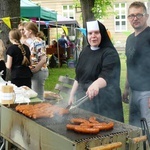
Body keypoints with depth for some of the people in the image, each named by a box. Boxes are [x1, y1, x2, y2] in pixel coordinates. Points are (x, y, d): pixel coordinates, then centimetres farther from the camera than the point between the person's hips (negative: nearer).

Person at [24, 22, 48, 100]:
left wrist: (34, 70, -16)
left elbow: (43, 60, -23)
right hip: (36, 72, 9)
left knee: (38, 97, -1)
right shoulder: (33, 42, 11)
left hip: (39, 72, -9)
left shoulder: (38, 42, -17)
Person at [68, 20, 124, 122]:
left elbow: (107, 76, -30)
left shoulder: (110, 53, -13)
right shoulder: (85, 51, 8)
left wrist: (96, 84, -49)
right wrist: (72, 95, 14)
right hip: (85, 99, 6)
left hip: (104, 102, -6)